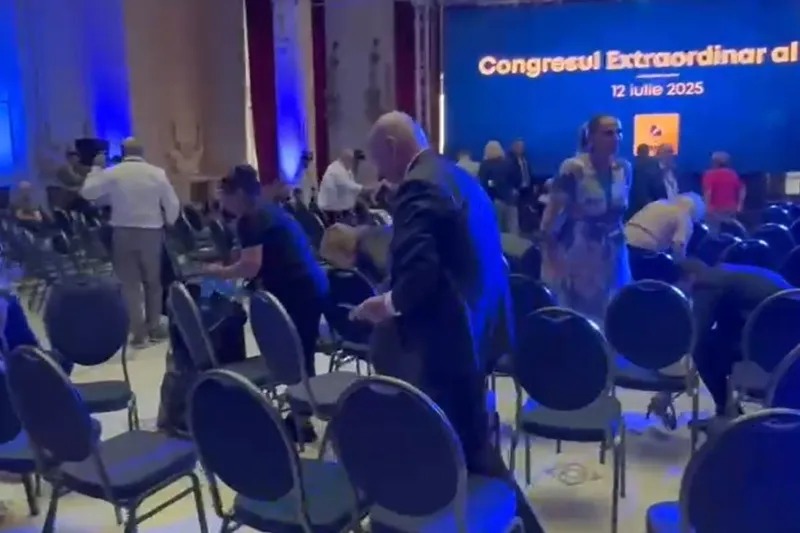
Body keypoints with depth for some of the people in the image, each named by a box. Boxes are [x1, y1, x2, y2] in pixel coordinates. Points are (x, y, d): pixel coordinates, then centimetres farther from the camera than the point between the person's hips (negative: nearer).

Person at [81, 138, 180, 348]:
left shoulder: (111, 173, -4)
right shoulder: (157, 173, -3)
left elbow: (87, 192, 6)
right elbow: (173, 204, -1)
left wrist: (95, 171, 20)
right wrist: (169, 223, 17)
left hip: (123, 232, 0)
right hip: (151, 232, 1)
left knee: (129, 284, 4)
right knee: (153, 281, 14)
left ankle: (139, 333, 2)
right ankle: (154, 328, 19)